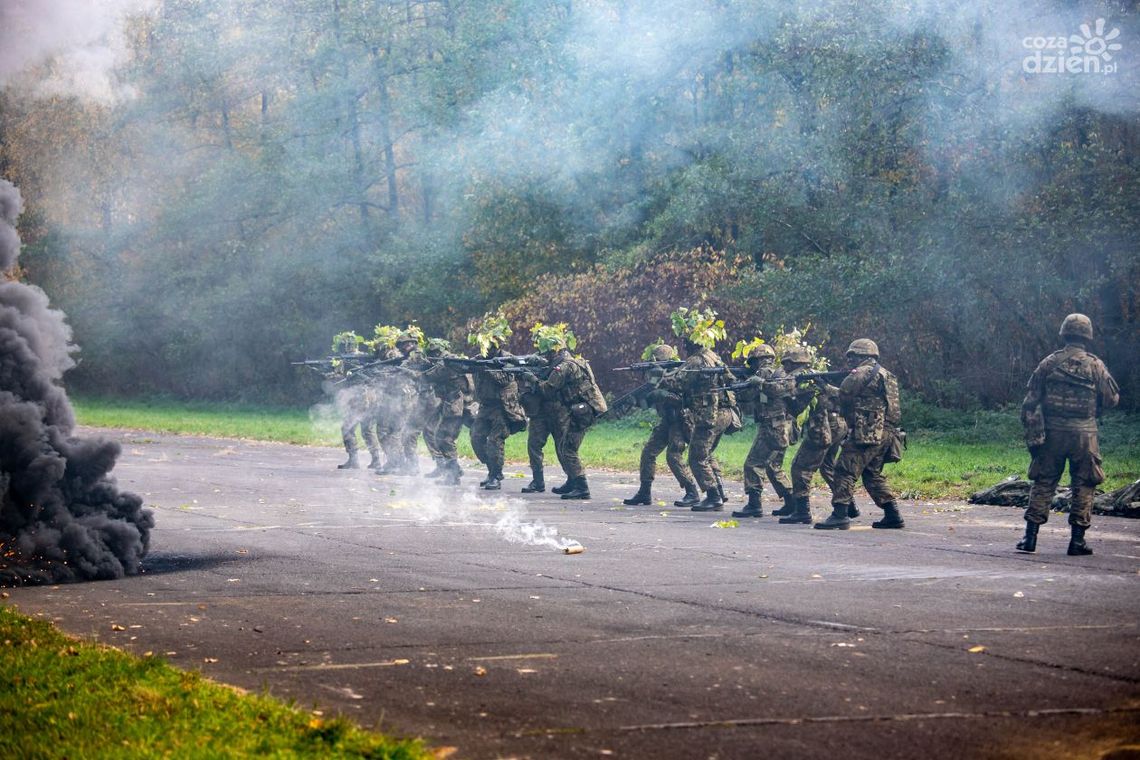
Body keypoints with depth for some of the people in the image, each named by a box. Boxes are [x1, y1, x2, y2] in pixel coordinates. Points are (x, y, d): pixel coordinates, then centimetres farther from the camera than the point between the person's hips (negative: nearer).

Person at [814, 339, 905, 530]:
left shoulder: (862, 373, -8)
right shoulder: (885, 375, 22)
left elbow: (844, 393, -8)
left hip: (866, 433, -9)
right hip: (885, 434, 9)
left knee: (845, 471, -8)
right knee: (873, 475, 18)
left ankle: (840, 515, -15)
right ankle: (893, 515, 15)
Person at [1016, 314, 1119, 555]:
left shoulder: (1049, 363, 1)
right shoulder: (1095, 366, -3)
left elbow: (1030, 400, 0)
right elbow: (1112, 399, 4)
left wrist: (1032, 432, 4)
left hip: (1052, 433, 2)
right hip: (1083, 434, -2)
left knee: (1043, 483, 8)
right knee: (1084, 486, 7)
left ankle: (1030, 536, 5)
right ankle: (1077, 539, 5)